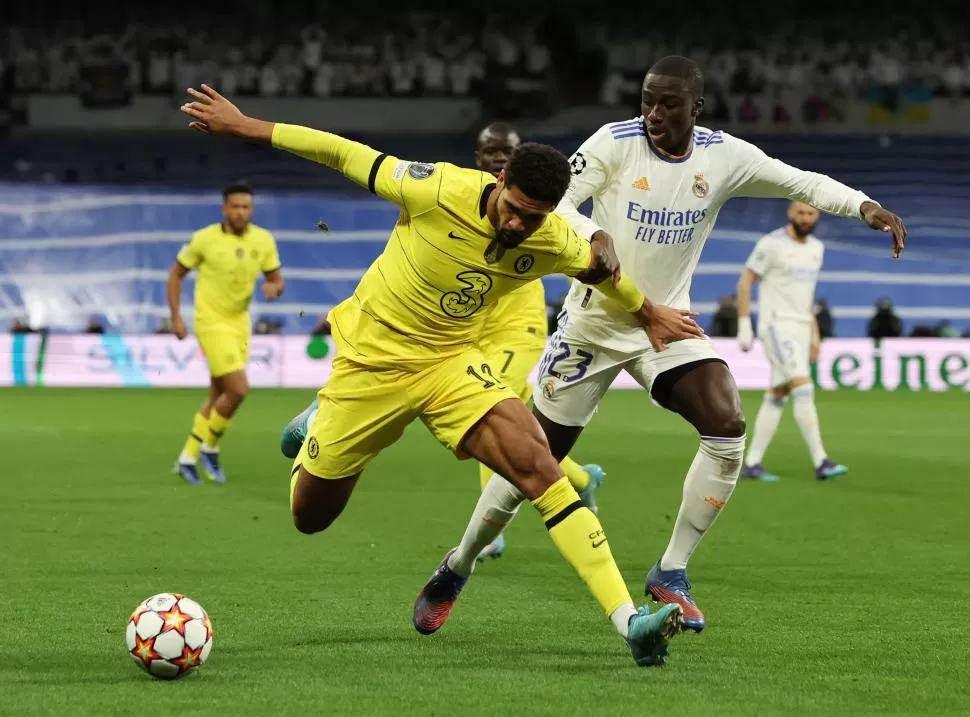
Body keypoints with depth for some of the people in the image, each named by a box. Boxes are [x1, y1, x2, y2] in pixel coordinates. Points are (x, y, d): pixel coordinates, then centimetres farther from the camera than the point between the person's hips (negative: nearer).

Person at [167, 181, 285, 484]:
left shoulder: (264, 240, -2)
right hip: (212, 322, -6)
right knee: (238, 390, -17)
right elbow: (176, 273, -1)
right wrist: (176, 317, -7)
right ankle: (210, 447, 5)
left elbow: (278, 280, 6)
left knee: (217, 398, 11)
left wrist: (274, 287, -19)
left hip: (240, 323, 6)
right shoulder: (204, 239, -12)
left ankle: (187, 459, 24)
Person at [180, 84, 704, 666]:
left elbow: (599, 263, 10)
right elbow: (347, 156, -15)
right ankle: (317, 433, 47)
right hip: (369, 360, -1)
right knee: (310, 517, 9)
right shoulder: (441, 191, -24)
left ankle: (629, 621, -29)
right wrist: (243, 126, -11)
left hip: (450, 361, 1)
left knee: (536, 463, -25)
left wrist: (649, 315, 26)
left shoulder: (553, 243, -14)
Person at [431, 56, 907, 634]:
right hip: (595, 322, -2)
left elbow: (801, 182, 0)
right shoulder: (616, 142, -14)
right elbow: (554, 204, -17)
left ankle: (671, 573, -4)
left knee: (729, 427, -19)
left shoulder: (725, 156, -6)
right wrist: (591, 236, -38)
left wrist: (865, 206, -16)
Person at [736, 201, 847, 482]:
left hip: (800, 329, 7)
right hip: (777, 325, -7)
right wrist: (744, 325, -12)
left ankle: (751, 464, 12)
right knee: (804, 389, -17)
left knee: (777, 397, 7)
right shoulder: (772, 244, -9)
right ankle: (821, 463, -21)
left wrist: (814, 333, 19)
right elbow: (745, 282, -6)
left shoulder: (816, 248, 13)